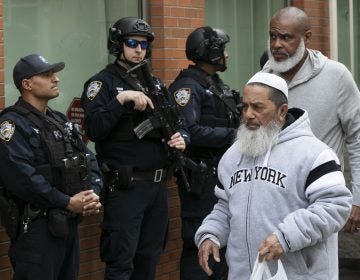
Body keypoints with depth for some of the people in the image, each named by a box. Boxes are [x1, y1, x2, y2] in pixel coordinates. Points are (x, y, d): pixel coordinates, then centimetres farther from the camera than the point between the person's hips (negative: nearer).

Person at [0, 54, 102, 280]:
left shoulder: (61, 121, 16)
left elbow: (90, 160, 13)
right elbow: (22, 177, -23)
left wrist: (93, 195, -6)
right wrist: (67, 202, -19)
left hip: (70, 221, 9)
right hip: (36, 226, -8)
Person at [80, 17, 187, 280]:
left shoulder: (155, 84, 15)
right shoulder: (103, 83, -6)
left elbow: (176, 123, 19)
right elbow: (94, 129, -19)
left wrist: (181, 138, -3)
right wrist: (121, 99, -26)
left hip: (158, 185, 7)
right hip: (125, 187, -7)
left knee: (150, 258, 15)